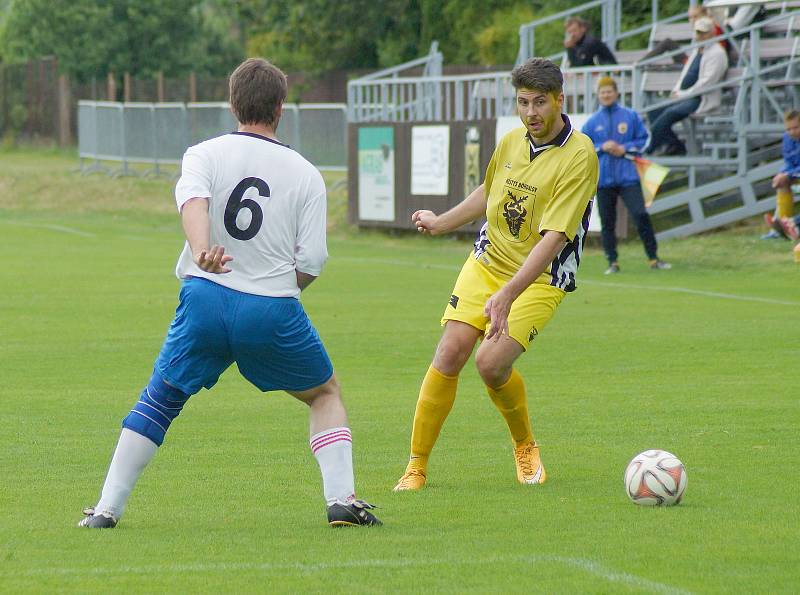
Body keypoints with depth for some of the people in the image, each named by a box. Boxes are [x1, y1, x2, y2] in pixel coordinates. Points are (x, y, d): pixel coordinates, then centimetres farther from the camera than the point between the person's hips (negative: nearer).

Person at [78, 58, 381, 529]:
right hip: (274, 311, 0)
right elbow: (312, 261, 0)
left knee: (157, 402, 15)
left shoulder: (205, 154, 7)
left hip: (206, 300, 1)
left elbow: (192, 199, -17)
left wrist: (200, 250, -34)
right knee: (326, 396, 20)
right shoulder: (306, 174, 7)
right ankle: (342, 499, 6)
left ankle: (108, 507, 9)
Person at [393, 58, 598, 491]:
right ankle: (417, 466, -1)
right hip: (487, 261, 5)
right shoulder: (511, 141, 2)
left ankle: (525, 446, 10)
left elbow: (554, 237, -27)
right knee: (450, 354, -10)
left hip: (540, 278, -5)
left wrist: (508, 295, -34)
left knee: (491, 363, -20)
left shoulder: (579, 156, -19)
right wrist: (441, 223, 32)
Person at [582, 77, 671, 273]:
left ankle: (653, 259, -4)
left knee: (641, 215, -11)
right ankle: (613, 262, 10)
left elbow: (643, 139, 7)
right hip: (603, 177, 1)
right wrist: (601, 147, -9)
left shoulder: (630, 116, 5)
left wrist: (625, 148, -8)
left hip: (628, 176, -1)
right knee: (607, 222, 2)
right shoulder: (592, 122, 7)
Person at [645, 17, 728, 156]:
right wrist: (676, 91, 5)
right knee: (655, 110, -7)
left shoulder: (717, 53, -10)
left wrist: (683, 95, -17)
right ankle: (674, 145, -7)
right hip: (686, 96, 9)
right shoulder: (696, 50, 18)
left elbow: (707, 82, -17)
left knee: (671, 112, -27)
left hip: (703, 100, -9)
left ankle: (647, 148, -21)